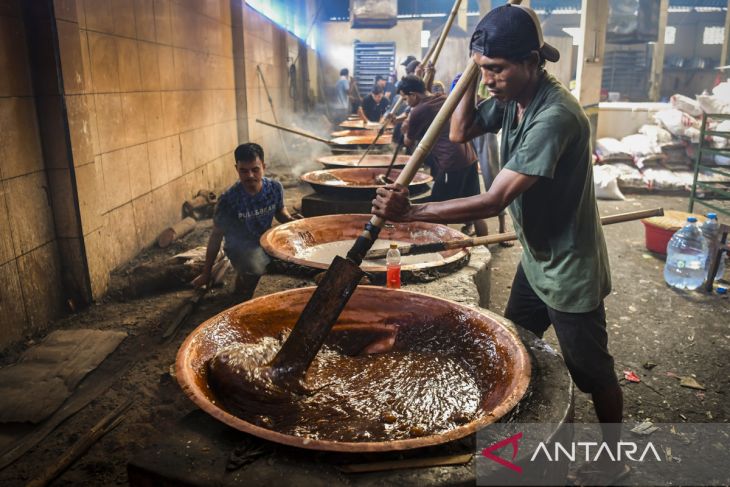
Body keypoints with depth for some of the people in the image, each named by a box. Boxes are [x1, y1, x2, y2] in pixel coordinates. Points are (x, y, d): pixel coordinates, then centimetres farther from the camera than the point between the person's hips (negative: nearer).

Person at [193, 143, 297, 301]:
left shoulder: (275, 188, -13)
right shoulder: (228, 199, -22)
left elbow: (280, 211, 10)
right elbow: (216, 236, -11)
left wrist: (289, 219, -16)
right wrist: (206, 273, -4)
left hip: (266, 240, 5)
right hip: (239, 246, -5)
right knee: (255, 268, -35)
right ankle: (242, 282, 1)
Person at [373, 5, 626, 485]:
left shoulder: (554, 116, -31)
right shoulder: (511, 96, -5)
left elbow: (493, 201, -34)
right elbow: (461, 131, 3)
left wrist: (410, 211, -37)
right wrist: (472, 70, -9)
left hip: (569, 270, -9)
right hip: (536, 258, 9)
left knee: (593, 372, 12)